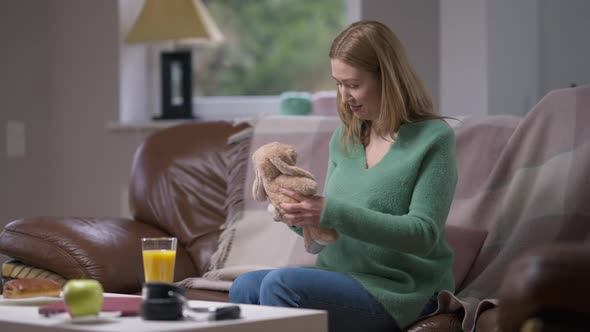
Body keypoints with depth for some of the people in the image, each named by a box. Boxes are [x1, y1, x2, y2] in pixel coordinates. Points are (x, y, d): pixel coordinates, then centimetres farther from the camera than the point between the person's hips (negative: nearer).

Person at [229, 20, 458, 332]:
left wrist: (331, 212, -22)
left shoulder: (432, 138, -6)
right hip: (341, 277, 6)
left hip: (398, 291, -6)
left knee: (281, 283, -27)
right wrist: (301, 215, -7)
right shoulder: (344, 137, 13)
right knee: (245, 287, -20)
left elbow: (423, 234, -16)